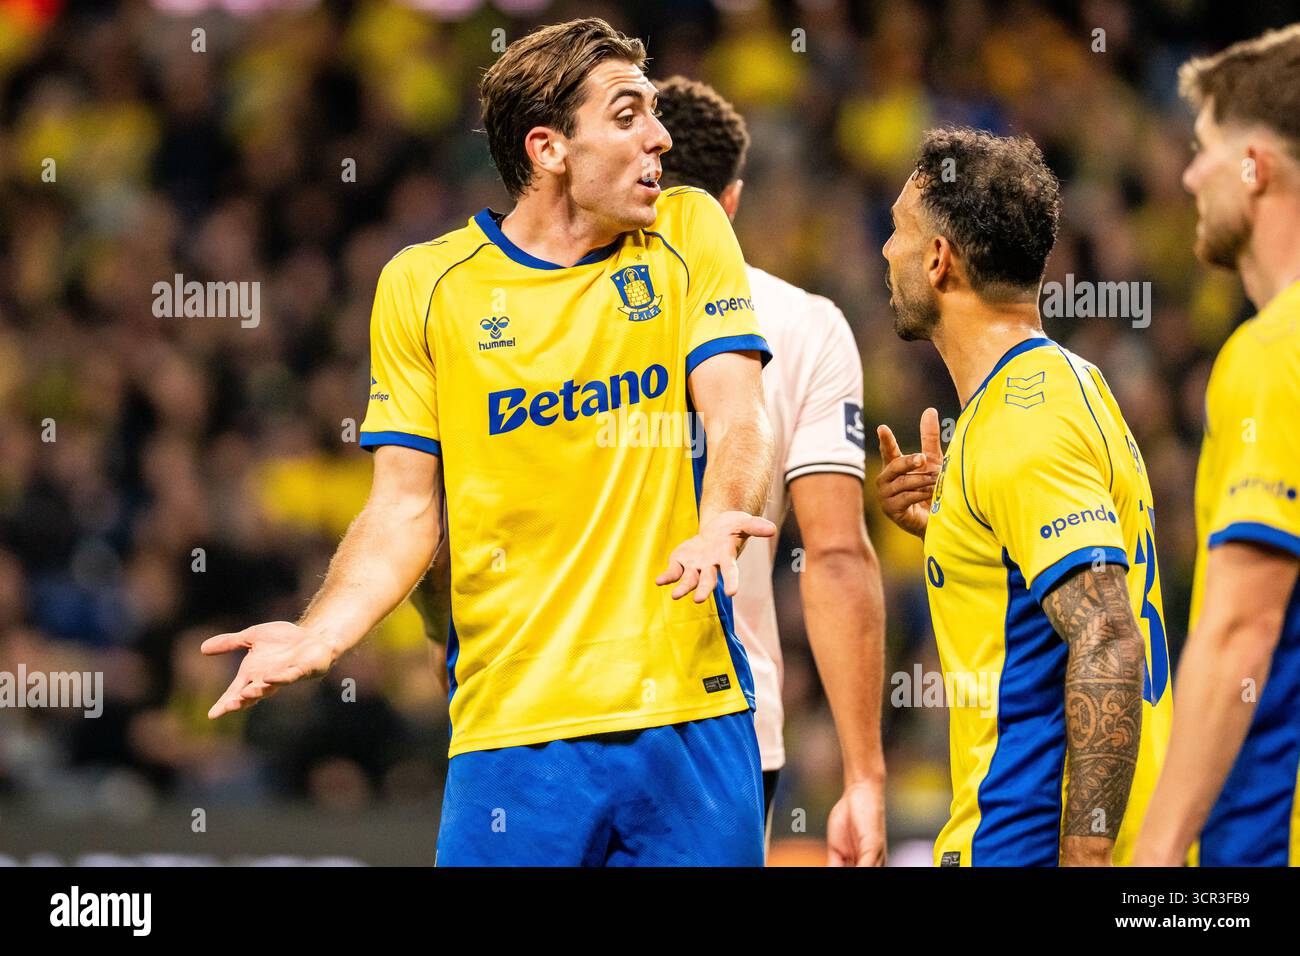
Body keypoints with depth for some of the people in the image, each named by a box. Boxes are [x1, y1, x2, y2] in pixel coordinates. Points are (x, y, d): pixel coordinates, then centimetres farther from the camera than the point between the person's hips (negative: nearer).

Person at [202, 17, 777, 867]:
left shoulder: (689, 232, 7)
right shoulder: (423, 285, 4)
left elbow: (739, 419, -4)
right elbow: (407, 507, 5)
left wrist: (722, 520, -26)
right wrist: (323, 634, -13)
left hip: (692, 711, 1)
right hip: (513, 725, -1)